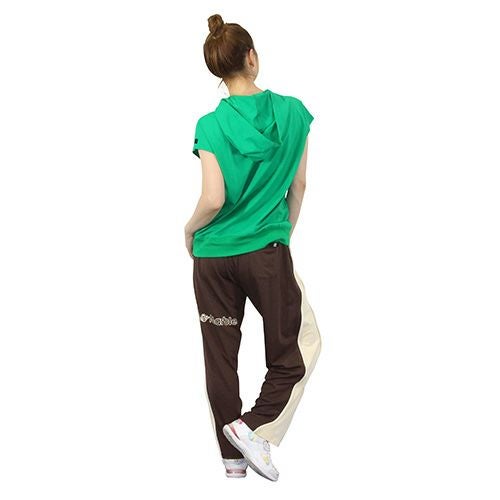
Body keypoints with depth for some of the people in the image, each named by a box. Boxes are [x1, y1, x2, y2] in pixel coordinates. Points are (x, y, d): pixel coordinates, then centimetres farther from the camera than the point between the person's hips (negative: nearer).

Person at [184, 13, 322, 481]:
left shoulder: (211, 125, -10)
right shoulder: (293, 112, -5)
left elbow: (213, 201, -15)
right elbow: (298, 186, 4)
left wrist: (190, 230, 5)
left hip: (213, 256, 1)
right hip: (268, 253, -1)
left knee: (220, 356, 11)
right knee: (299, 346, 13)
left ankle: (232, 455, 17)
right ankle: (254, 426, -5)